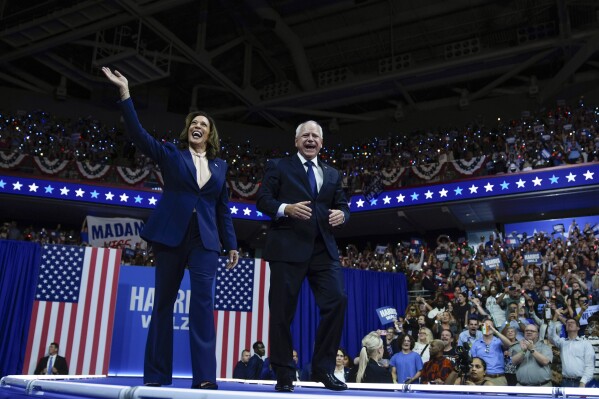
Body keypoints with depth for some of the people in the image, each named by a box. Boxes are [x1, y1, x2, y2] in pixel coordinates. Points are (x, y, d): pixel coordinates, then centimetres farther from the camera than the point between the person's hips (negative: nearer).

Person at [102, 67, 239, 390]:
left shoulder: (220, 166, 14)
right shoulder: (171, 154, 8)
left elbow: (223, 208, 15)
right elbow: (138, 133, -3)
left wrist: (231, 244, 9)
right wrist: (125, 92, -11)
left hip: (205, 240, 1)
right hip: (170, 235, -1)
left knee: (203, 302, -9)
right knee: (163, 302, 4)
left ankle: (204, 375, -8)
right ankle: (157, 372, 13)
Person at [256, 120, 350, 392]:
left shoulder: (333, 174, 21)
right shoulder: (278, 166, 9)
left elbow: (342, 205, 17)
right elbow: (262, 200, 0)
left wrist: (342, 214, -7)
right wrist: (286, 208, -19)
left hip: (323, 248, 4)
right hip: (288, 247, -3)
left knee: (337, 301, -7)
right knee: (282, 310, 0)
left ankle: (323, 369, 7)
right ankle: (283, 375, 13)